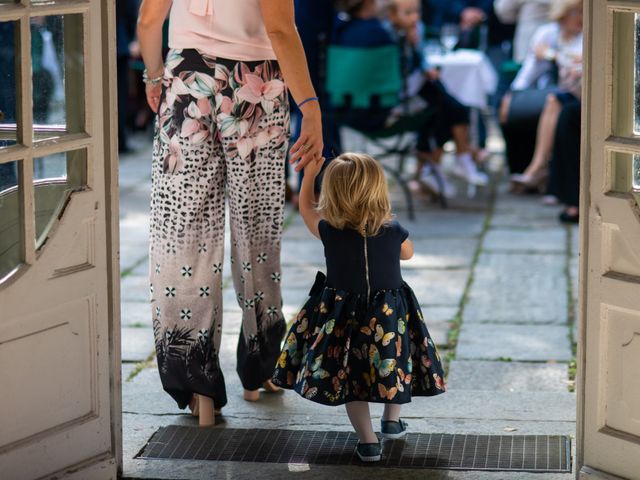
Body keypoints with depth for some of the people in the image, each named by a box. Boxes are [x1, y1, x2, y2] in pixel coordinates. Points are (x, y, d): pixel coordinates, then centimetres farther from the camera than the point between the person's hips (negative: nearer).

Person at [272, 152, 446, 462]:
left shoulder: (328, 230, -16)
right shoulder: (393, 232, -15)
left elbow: (305, 207, 5)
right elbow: (407, 253, 9)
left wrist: (310, 173, 17)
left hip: (343, 316, 0)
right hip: (390, 316, 1)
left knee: (350, 374, 11)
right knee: (393, 362, 24)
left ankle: (367, 440, 7)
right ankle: (392, 420, 39)